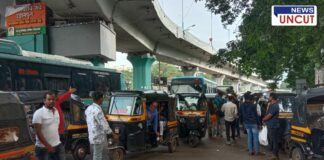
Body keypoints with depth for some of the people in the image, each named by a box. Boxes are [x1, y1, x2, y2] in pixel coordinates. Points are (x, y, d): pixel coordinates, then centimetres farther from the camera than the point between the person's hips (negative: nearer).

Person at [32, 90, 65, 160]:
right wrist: (47, 146, -22)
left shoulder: (56, 111, 9)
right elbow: (38, 132, -18)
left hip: (58, 145, 7)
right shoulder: (39, 113, -13)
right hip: (43, 147, -7)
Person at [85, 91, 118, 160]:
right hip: (99, 138, -9)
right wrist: (113, 134, -11)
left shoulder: (89, 108, 6)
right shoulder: (97, 110, -22)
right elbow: (104, 125, -22)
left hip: (92, 137, 9)